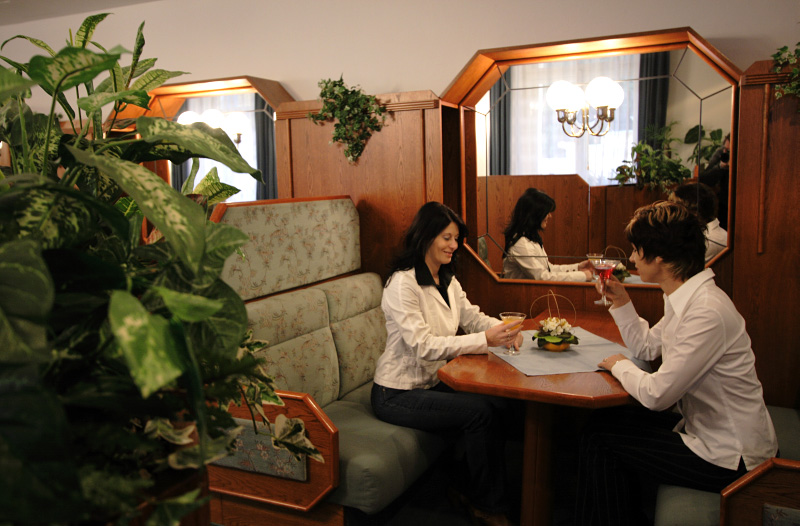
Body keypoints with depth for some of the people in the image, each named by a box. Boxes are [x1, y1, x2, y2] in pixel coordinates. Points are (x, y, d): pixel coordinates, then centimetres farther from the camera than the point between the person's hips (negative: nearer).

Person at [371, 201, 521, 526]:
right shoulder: (402, 284, -20)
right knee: (480, 412, -21)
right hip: (398, 394, -8)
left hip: (433, 383, 8)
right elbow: (423, 345, -27)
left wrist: (503, 330, -14)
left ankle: (476, 495, 4)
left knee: (497, 404, -15)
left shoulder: (447, 281, 9)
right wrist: (485, 340, -32)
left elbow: (472, 317, 9)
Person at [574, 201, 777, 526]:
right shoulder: (685, 299, 2)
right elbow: (647, 347, 17)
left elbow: (656, 395, -27)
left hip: (728, 460, -9)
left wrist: (620, 366, -9)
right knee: (605, 421, 12)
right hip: (709, 430, 9)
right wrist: (621, 302, 6)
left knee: (601, 437, -3)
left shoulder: (707, 313, -29)